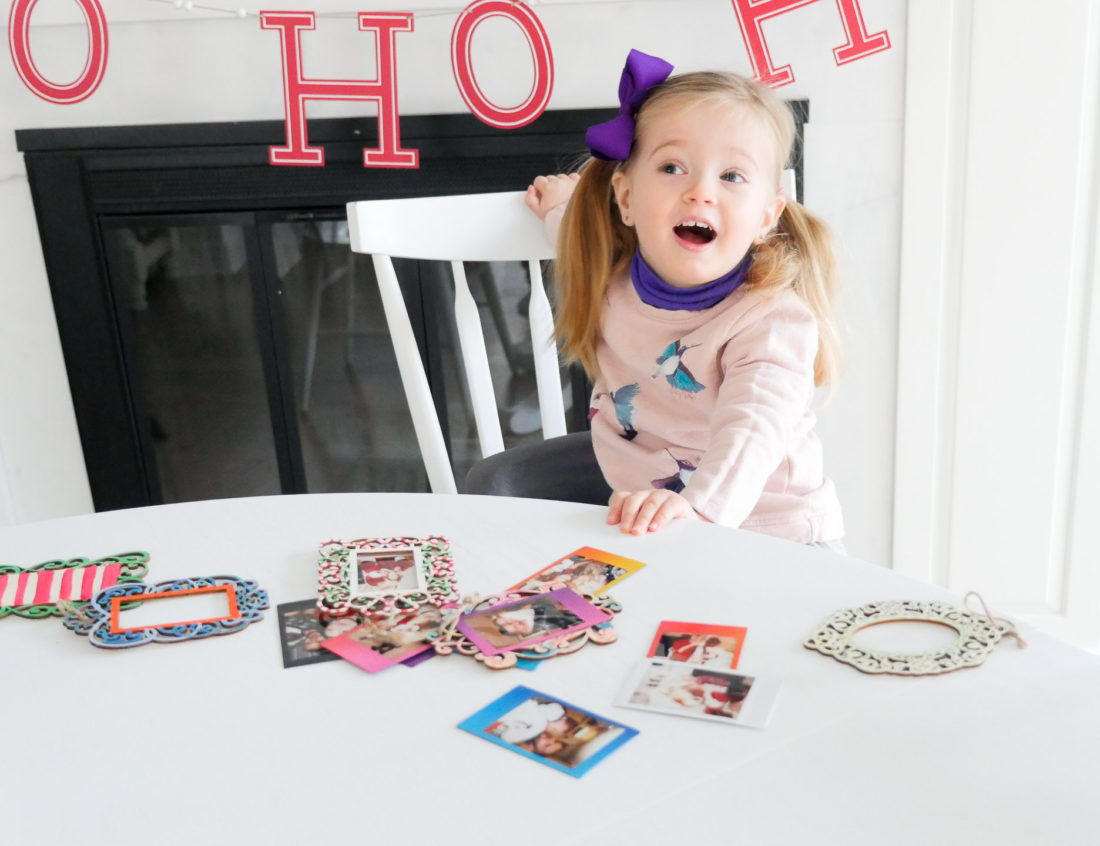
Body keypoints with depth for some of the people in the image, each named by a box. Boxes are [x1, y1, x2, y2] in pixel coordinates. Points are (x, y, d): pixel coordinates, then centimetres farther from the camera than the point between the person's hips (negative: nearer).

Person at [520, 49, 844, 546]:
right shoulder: (609, 282, 0)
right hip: (646, 534, 4)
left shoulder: (772, 320, -19)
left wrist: (698, 505, -51)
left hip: (769, 541, -4)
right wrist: (564, 206, 23)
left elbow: (751, 433, -37)